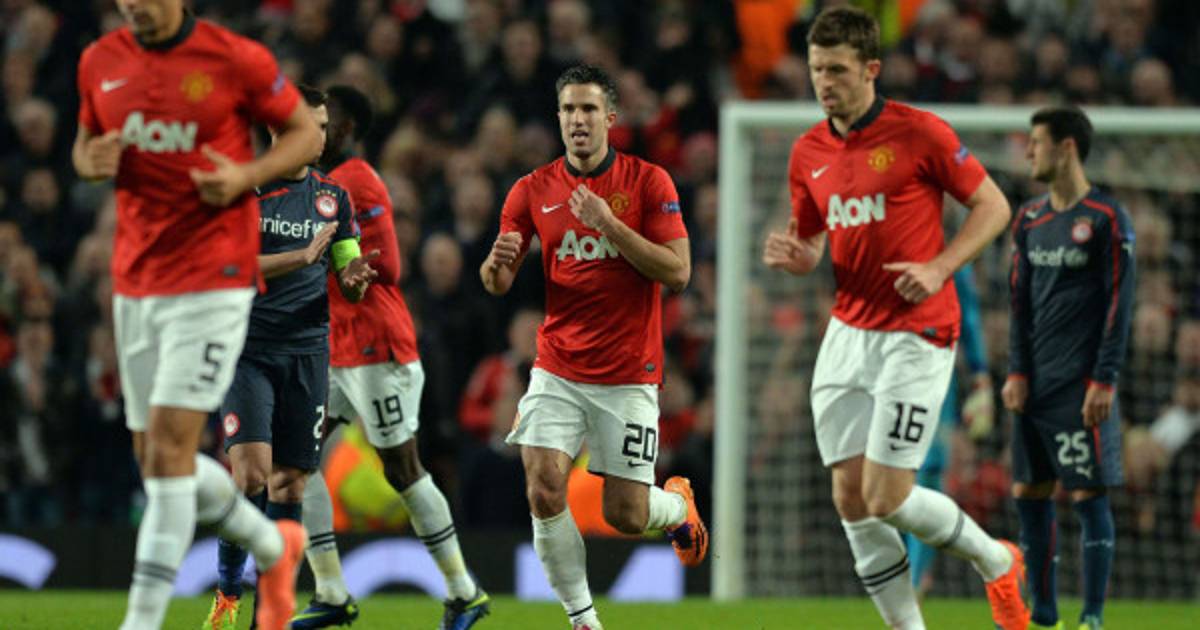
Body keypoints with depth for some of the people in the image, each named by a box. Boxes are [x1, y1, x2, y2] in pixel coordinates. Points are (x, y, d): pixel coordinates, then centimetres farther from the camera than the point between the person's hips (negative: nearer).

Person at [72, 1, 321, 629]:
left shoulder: (235, 59, -9)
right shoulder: (100, 63, 5)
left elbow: (306, 132, 2)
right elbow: (84, 146, 19)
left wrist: (246, 176, -16)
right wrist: (93, 161, -5)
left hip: (213, 282, -6)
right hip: (134, 283, 6)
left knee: (169, 447, -14)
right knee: (157, 458, 10)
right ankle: (274, 548, 34)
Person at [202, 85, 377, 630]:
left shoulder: (332, 196, 11)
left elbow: (347, 281, 13)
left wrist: (354, 280, -11)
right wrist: (303, 257, -21)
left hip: (308, 353, 4)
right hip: (248, 350, -4)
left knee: (290, 484, 1)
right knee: (251, 472, -17)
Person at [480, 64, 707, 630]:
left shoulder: (648, 181, -4)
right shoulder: (533, 190, 3)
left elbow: (677, 273, -11)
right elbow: (497, 284, 7)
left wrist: (610, 224, -20)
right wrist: (498, 263, -17)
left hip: (629, 376, -2)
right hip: (558, 370, 2)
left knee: (626, 516, -1)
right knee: (544, 491, -16)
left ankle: (678, 505, 35)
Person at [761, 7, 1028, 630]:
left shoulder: (919, 133, -10)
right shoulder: (808, 153, 8)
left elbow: (993, 206, -4)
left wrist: (938, 267, -17)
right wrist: (792, 256, -6)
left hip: (915, 333, -6)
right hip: (846, 334, 6)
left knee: (887, 498, -10)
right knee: (850, 498, 0)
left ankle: (997, 561, 16)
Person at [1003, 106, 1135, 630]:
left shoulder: (1106, 219, -6)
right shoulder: (1029, 220, 13)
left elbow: (1119, 304, -8)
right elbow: (1021, 301, 15)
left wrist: (1104, 380, -13)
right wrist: (1018, 372, 6)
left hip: (1083, 385, -6)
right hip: (1035, 384, 6)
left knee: (1088, 496, -6)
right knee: (1028, 494, 6)